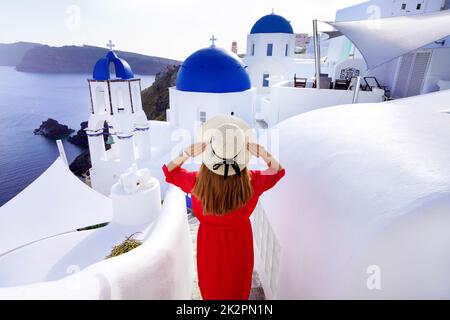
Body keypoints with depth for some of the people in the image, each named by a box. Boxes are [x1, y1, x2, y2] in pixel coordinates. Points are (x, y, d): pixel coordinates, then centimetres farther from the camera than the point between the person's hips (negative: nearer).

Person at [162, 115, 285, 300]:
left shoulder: (196, 183, -33)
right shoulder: (252, 182, -32)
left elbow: (169, 171, -12)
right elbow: (277, 171, -9)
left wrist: (186, 154, -29)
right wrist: (262, 153, -27)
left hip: (210, 245, 0)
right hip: (240, 245, 1)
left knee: (211, 289, 32)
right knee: (238, 289, 32)